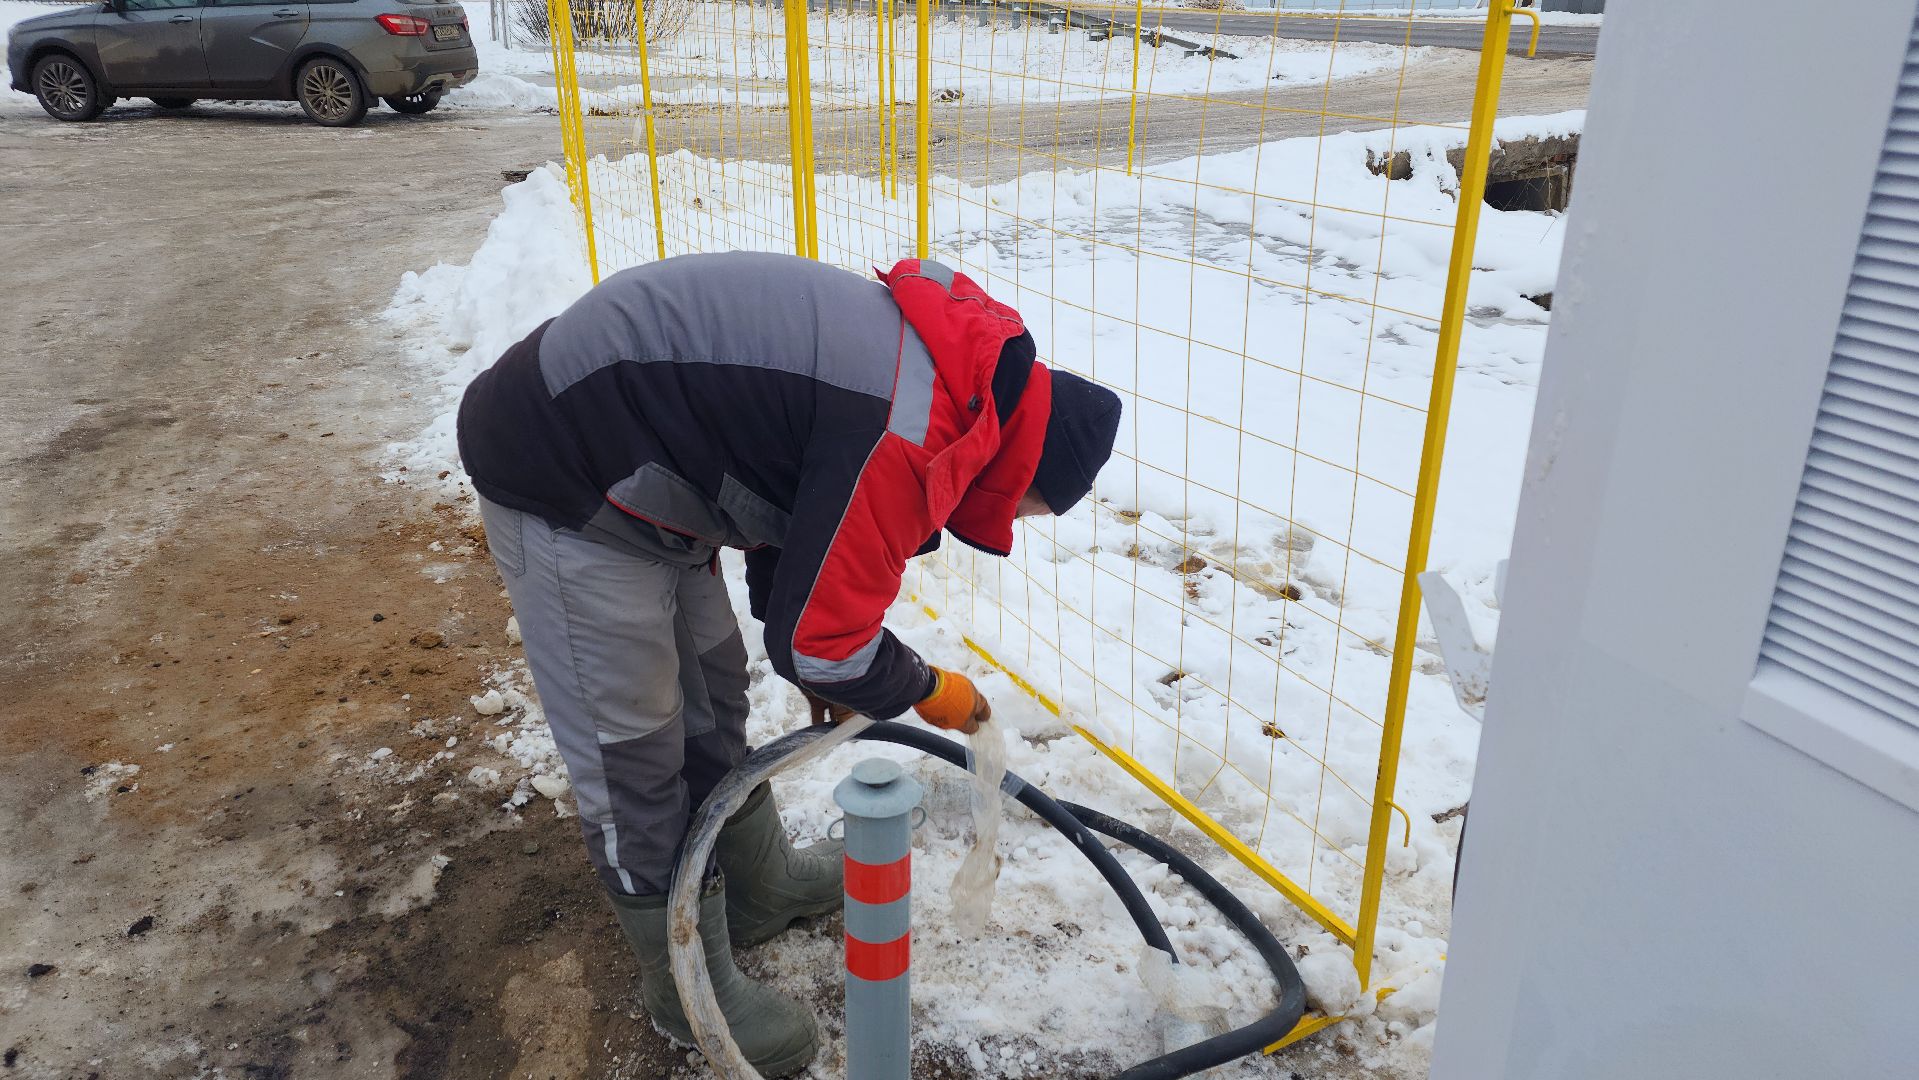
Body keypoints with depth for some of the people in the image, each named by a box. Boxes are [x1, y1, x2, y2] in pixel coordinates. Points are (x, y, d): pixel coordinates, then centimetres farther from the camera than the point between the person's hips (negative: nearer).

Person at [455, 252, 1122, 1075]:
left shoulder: (924, 353, 4)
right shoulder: (911, 431, -27)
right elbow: (818, 637, -20)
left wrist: (818, 666, 21)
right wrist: (932, 695, -1)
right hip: (564, 481, -10)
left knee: (711, 694, 21)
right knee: (634, 752, 2)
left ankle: (758, 888, 42)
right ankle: (692, 991, 21)